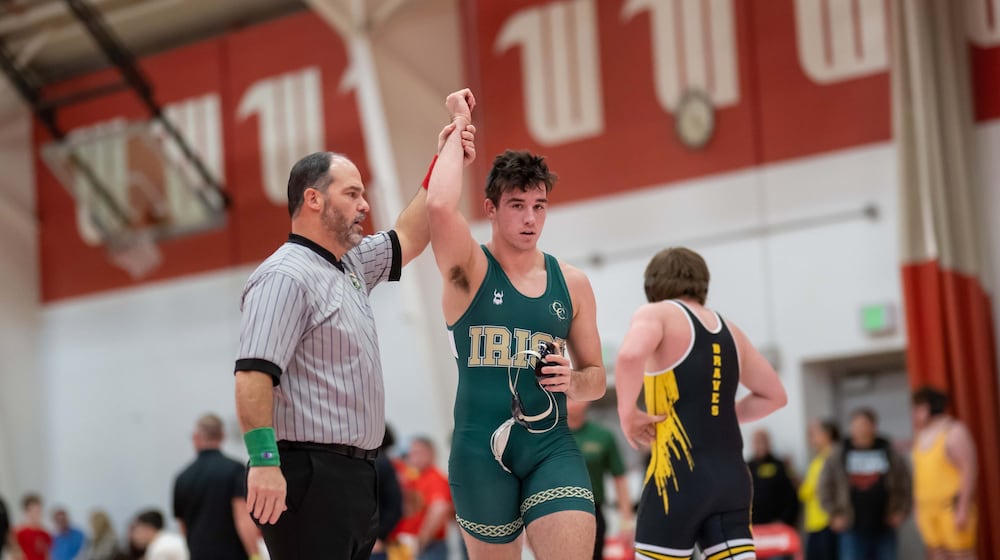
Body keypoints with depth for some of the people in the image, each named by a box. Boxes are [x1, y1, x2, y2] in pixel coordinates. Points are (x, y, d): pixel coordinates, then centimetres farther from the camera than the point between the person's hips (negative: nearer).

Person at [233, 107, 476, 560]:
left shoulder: (350, 264, 17)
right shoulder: (285, 277, -13)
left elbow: (405, 241, 33)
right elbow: (253, 374, -22)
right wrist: (263, 461, -30)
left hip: (354, 476, 10)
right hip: (309, 475, -10)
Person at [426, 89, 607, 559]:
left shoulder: (572, 283, 8)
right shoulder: (470, 270, -2)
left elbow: (596, 377, 16)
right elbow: (439, 207, -24)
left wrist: (574, 382, -9)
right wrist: (459, 126, -11)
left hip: (551, 446, 2)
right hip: (481, 450, -2)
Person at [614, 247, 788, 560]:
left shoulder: (658, 314, 0)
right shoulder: (729, 331, 18)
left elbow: (630, 355, -24)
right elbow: (774, 395, 27)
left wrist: (628, 414, -10)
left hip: (679, 475, -6)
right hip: (732, 477, 6)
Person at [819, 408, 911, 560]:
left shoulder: (891, 455, 6)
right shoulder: (838, 458, 4)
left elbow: (905, 485, 7)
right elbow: (825, 487, 6)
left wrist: (901, 512, -2)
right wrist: (834, 514, -2)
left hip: (884, 529, 1)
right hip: (853, 529, -1)